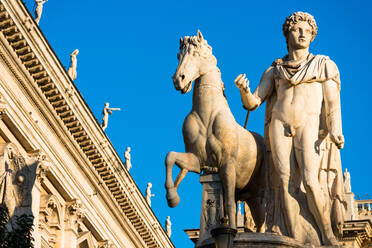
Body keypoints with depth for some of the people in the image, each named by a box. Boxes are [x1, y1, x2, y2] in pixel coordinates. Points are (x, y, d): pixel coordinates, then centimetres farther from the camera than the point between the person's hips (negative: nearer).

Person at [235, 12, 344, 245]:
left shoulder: (323, 66, 13)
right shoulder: (274, 71, 17)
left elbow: (333, 102, 4)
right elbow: (253, 103, 13)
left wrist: (335, 132, -11)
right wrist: (244, 90, -10)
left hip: (308, 125, -2)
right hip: (279, 125, 2)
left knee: (310, 181, -20)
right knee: (286, 181, -11)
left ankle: (329, 238, -13)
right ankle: (295, 242, -13)